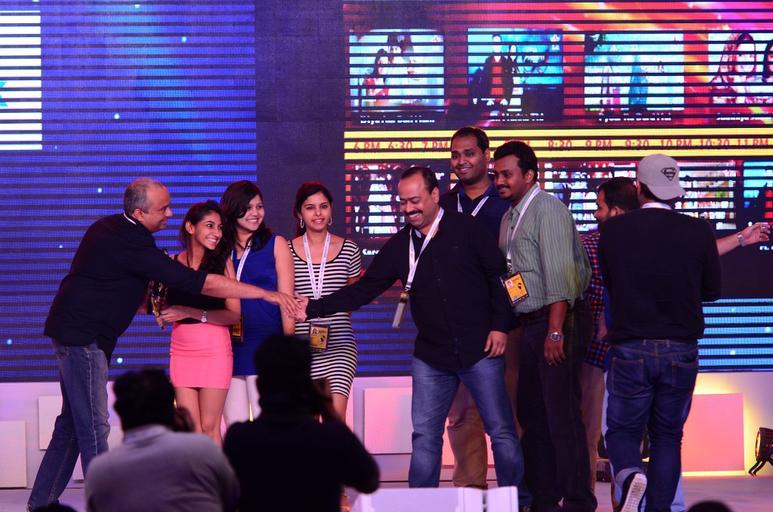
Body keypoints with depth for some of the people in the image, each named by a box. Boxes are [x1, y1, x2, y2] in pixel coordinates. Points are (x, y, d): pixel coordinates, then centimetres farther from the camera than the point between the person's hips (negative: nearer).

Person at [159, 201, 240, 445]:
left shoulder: (223, 263, -3)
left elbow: (233, 315, -8)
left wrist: (189, 312, -16)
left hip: (214, 351, -2)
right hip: (181, 351, 2)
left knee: (209, 428, -3)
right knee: (190, 430, 1)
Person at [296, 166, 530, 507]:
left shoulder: (465, 230, -5)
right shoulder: (400, 246, 6)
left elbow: (499, 275, -2)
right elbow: (363, 290, 6)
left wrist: (500, 326, -8)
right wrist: (315, 308, -4)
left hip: (480, 351, -4)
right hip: (431, 357, 4)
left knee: (501, 431, 1)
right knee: (424, 435, 1)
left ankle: (517, 503, 12)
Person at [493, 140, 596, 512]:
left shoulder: (547, 209, -11)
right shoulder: (510, 217, 16)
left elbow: (559, 273, -18)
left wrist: (555, 332, -23)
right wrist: (519, 328, 12)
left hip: (557, 321, -9)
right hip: (529, 325, 9)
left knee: (561, 412, -8)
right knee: (531, 411, 12)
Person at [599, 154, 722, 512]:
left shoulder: (612, 230, -7)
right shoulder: (699, 232, -7)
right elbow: (712, 290, 5)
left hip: (629, 349, -1)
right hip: (681, 351, 1)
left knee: (622, 430, 9)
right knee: (668, 435, 13)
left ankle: (629, 473, -20)